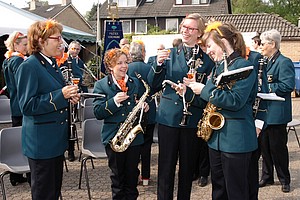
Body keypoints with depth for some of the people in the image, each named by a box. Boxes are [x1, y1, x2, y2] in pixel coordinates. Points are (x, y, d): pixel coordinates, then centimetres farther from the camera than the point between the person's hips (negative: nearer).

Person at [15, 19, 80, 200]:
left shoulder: (52, 64, 11)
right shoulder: (28, 67, -16)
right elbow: (27, 106, -22)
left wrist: (69, 97, 2)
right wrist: (60, 95, -26)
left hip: (57, 139, 9)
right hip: (41, 142, -9)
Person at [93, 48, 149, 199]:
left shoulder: (135, 83, 8)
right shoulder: (101, 85, -3)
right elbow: (98, 113, -11)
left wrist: (144, 106, -5)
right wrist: (114, 102, -26)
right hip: (114, 138, -2)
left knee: (132, 176, 11)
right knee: (118, 176, 11)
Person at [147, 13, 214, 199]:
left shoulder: (207, 59, 3)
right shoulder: (170, 54, 5)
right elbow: (153, 83, 1)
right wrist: (159, 63, -16)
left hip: (193, 119, 0)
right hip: (168, 116, 0)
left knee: (188, 167, 12)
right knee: (166, 166, 5)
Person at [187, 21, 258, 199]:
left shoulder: (244, 66, -13)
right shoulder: (219, 67, 13)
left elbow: (236, 101, -23)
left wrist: (205, 90, -19)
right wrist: (195, 87, 4)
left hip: (236, 139, -8)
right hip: (217, 137, 9)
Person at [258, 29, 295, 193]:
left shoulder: (284, 62, -13)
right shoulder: (265, 62, 14)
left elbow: (288, 85, -22)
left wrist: (268, 86, -22)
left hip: (277, 113, -8)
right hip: (264, 112, 8)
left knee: (277, 147, 2)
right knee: (264, 145, 13)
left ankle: (284, 180, 18)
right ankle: (267, 177, 26)